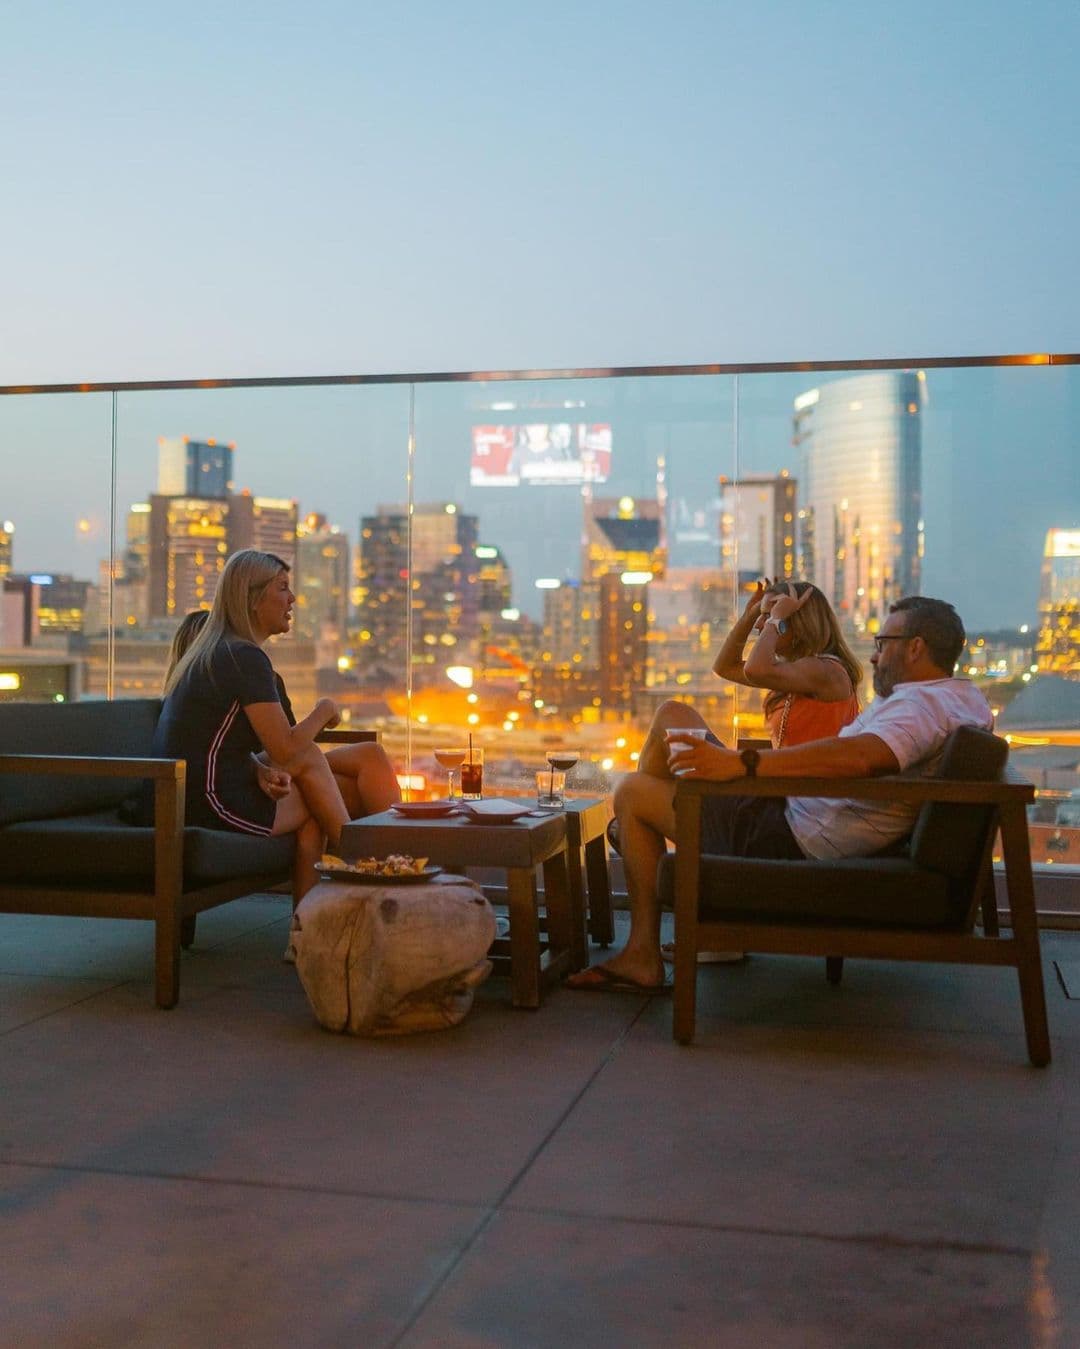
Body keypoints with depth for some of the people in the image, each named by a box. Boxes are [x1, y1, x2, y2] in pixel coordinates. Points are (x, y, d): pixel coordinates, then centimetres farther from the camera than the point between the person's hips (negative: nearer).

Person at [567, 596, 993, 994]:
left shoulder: (923, 702, -21)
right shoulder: (969, 698, 10)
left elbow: (864, 755, -42)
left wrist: (742, 763, -46)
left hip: (794, 842, -11)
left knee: (633, 792, -3)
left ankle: (642, 956, 1)